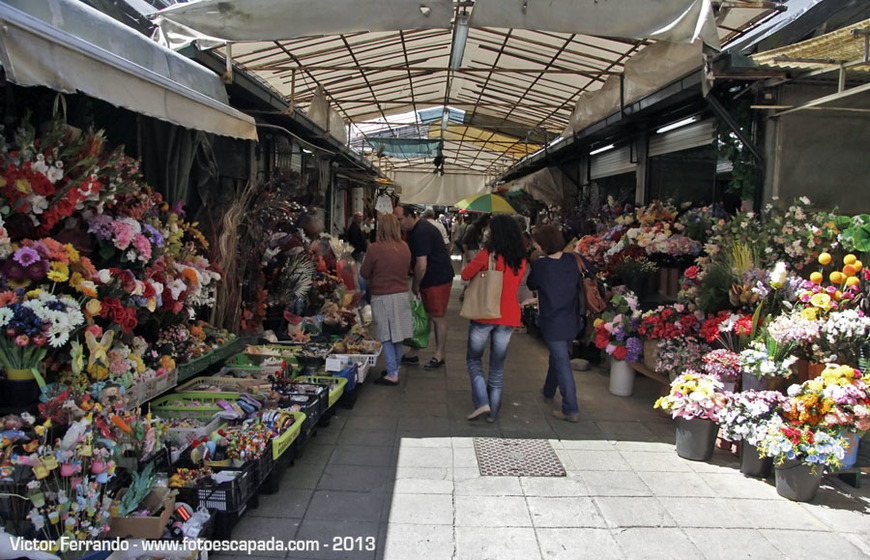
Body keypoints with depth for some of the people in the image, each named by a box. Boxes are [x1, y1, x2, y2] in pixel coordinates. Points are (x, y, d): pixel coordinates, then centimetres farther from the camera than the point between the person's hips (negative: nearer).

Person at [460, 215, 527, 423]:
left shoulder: (487, 254, -12)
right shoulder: (521, 260, 3)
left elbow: (466, 275, -6)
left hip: (484, 314, -4)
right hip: (509, 317, 4)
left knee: (474, 358, 13)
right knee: (498, 364, 14)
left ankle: (482, 402, -2)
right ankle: (493, 412, 20)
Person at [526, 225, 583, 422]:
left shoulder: (540, 265, -19)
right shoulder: (571, 260, -5)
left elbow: (531, 285, -2)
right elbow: (578, 284, 9)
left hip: (552, 323, -6)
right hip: (571, 320, 6)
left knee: (562, 364, -1)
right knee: (558, 357, 24)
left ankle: (571, 410, 1)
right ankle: (548, 392, 45)